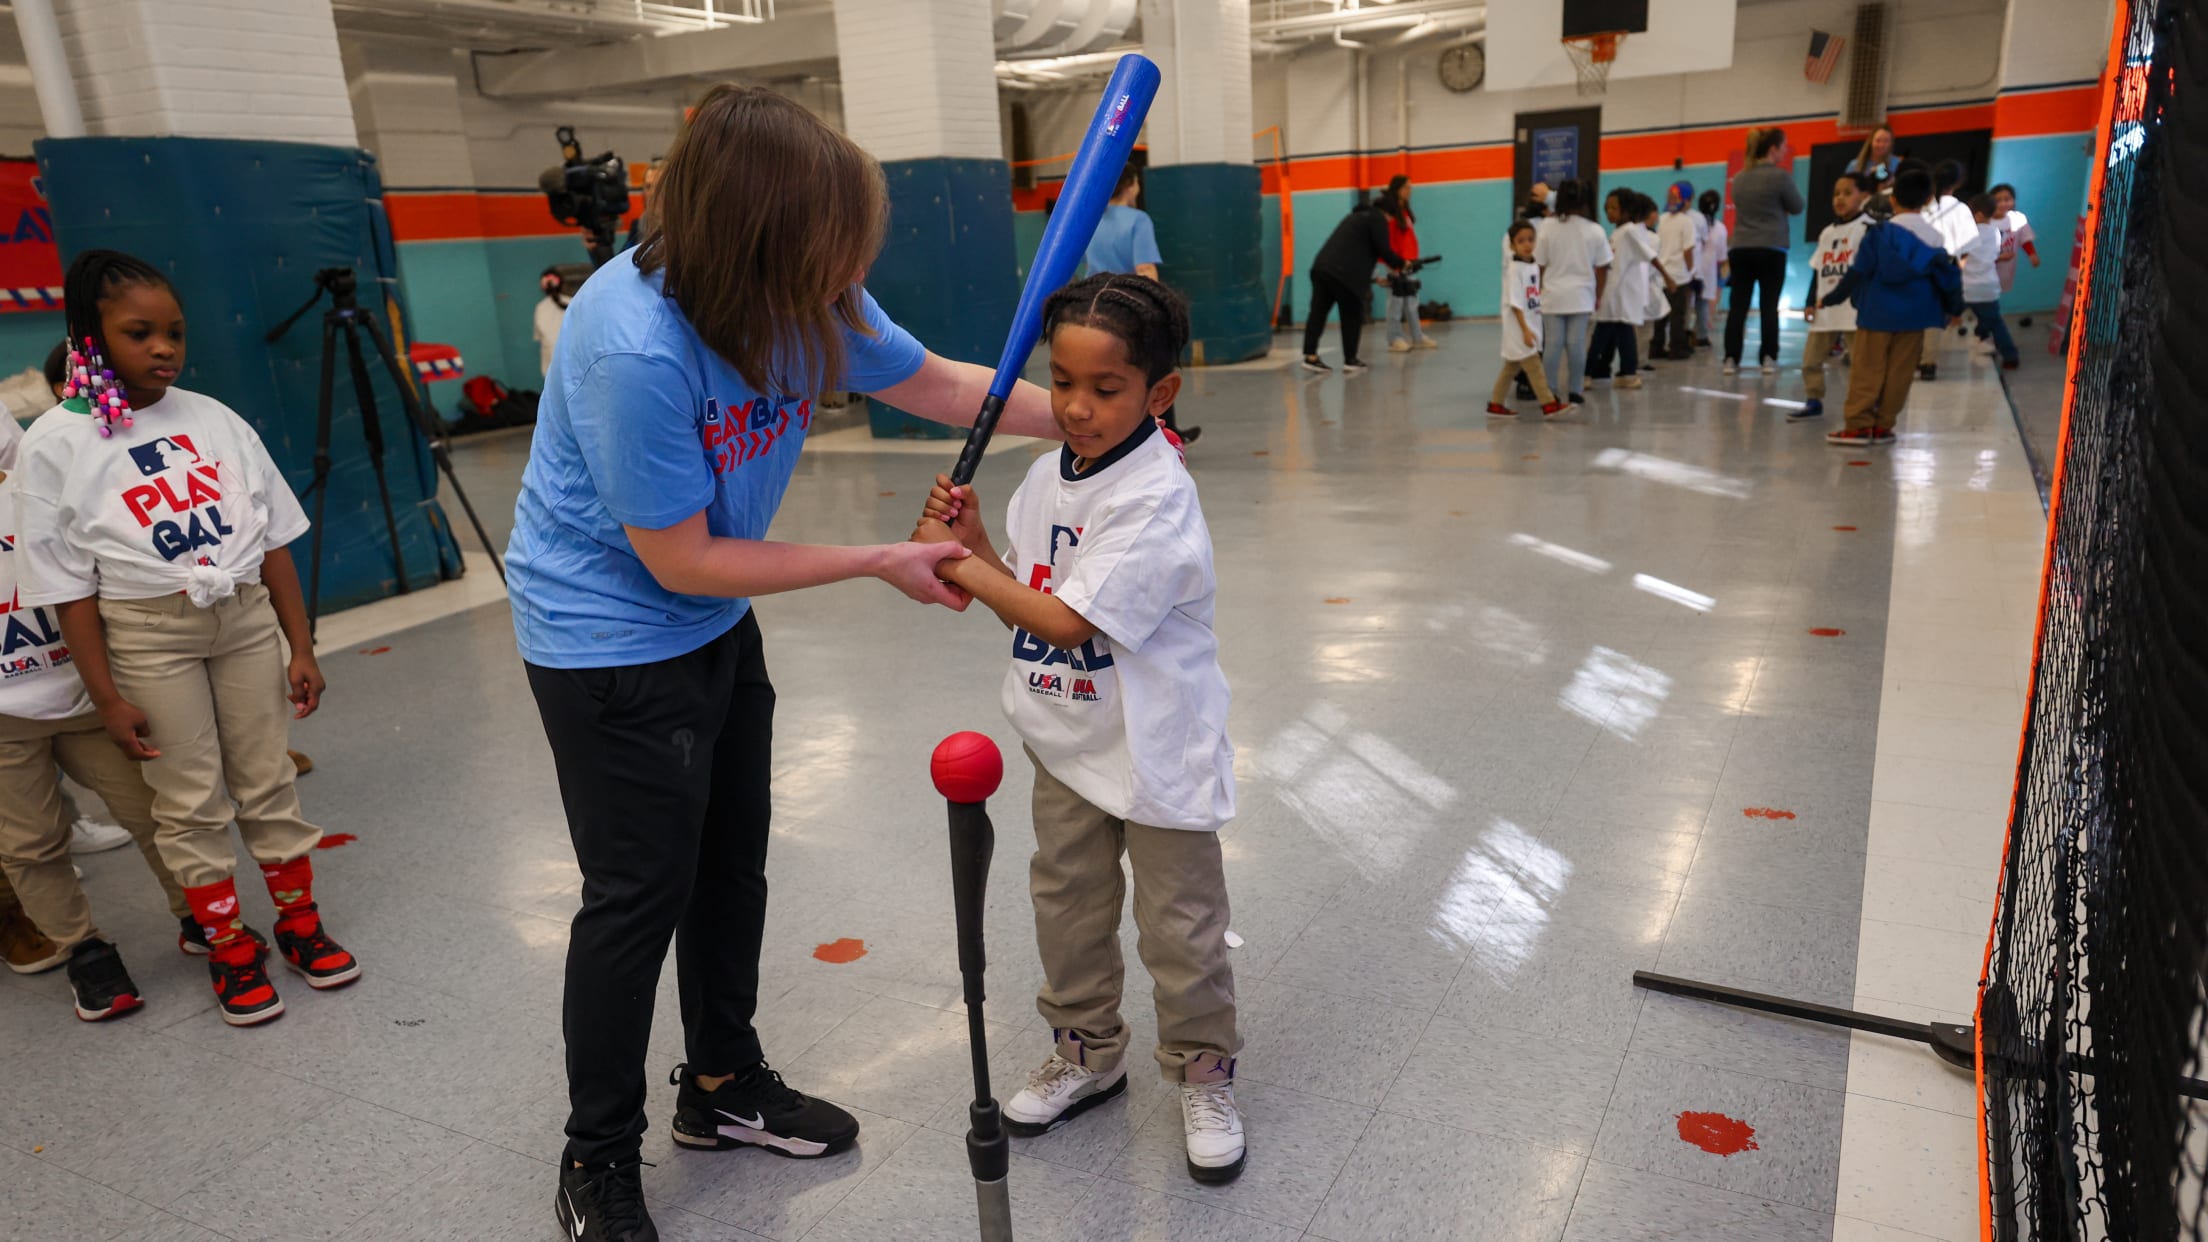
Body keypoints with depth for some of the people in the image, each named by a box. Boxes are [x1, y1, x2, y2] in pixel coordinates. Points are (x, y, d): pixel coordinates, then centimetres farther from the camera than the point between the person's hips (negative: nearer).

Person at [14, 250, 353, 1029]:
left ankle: (300, 923, 26)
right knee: (189, 801, 7)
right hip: (147, 634, -2)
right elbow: (68, 585, -5)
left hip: (247, 615, 2)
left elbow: (273, 539, 4)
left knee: (268, 782, 10)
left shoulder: (213, 419, 2)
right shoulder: (56, 444, -5)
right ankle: (230, 950, 21)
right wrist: (107, 697, -7)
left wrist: (301, 648, 2)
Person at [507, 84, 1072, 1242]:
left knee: (731, 860, 18)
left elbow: (941, 383, 1)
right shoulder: (633, 348, -34)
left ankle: (722, 1083, 40)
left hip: (717, 625, 7)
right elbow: (682, 561, -25)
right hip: (609, 639, -7)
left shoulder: (798, 300, -14)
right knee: (641, 891, 2)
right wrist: (880, 562, -19)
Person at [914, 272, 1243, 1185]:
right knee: (1066, 907, 20)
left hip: (1157, 755, -7)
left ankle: (1202, 1074, 31)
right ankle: (1087, 1054, 41)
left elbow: (1067, 622, -27)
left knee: (1179, 925, 9)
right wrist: (971, 539, -12)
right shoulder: (1048, 475, 0)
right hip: (1068, 742, 7)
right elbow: (1020, 607, 5)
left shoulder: (1156, 497, -24)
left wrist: (957, 561, -20)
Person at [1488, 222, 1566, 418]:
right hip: (1518, 328, -8)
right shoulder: (1514, 270, -14)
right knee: (1534, 367, -9)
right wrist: (1525, 329, -23)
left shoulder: (1534, 267, 10)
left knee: (1511, 369, 13)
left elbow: (1535, 300, 15)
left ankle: (1495, 404, 21)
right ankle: (1549, 405, -9)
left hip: (1531, 326, 8)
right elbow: (1515, 303, -18)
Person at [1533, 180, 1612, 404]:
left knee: (1552, 344, 3)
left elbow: (1541, 265, -2)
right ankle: (1575, 392, 8)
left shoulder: (1548, 229, -6)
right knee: (1577, 344, 5)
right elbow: (1602, 268, 1)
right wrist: (1598, 295, 13)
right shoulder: (1594, 231, -3)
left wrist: (1541, 290, 12)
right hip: (1581, 296, 0)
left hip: (1553, 295, 0)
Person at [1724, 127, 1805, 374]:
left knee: (1738, 305, 2)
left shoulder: (1740, 178, 9)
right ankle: (1768, 358, 3)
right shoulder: (1780, 176, -7)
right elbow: (1797, 207, 3)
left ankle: (1731, 359, -1)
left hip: (1740, 248, 4)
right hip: (1771, 249, -4)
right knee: (1769, 305, 2)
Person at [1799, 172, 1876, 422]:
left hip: (1855, 308, -7)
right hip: (1825, 308, 7)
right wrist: (1811, 302, 10)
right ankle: (1814, 402, 19)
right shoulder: (1827, 233, 15)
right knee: (1811, 357, 8)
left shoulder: (1867, 228, -6)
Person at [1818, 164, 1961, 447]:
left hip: (1878, 313, -3)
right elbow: (1947, 275, 10)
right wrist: (1953, 307, 24)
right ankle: (1882, 426, 9)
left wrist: (1831, 298, 3)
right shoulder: (1935, 237, 4)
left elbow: (1858, 272, -7)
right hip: (1913, 316, 3)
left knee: (1866, 370, 0)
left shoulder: (1880, 232, -6)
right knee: (1899, 373, 7)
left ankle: (1858, 425, -2)